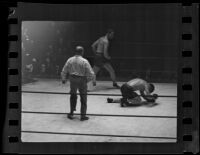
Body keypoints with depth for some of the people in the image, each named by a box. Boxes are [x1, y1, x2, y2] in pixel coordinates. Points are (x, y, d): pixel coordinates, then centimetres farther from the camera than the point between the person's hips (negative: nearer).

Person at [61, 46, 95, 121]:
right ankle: (83, 115, 12)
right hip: (82, 81, -3)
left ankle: (71, 113, 24)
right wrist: (88, 79, 7)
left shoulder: (70, 60, -5)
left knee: (73, 96, 22)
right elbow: (91, 74, -14)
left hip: (72, 80, 3)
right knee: (83, 98, 10)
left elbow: (64, 72, 2)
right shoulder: (84, 61, -15)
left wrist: (63, 79, 19)